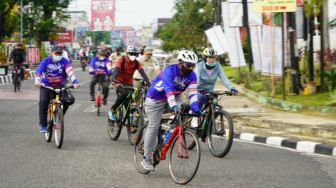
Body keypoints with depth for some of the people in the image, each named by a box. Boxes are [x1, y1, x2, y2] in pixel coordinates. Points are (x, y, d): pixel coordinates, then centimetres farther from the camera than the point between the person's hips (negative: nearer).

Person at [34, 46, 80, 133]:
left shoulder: (64, 61, -5)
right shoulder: (46, 61, -8)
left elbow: (70, 72, -20)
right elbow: (39, 71, -22)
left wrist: (75, 82, -36)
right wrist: (37, 81, -42)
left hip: (60, 86, 2)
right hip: (46, 86, -1)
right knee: (44, 101, -25)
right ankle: (43, 125, -14)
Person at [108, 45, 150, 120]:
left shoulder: (136, 63, -4)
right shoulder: (121, 60, -13)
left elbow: (143, 73, -14)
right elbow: (116, 71, -27)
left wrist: (148, 83, -30)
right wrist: (114, 81, -45)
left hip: (129, 84, 4)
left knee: (129, 102, -9)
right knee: (124, 93, -33)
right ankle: (112, 110, -18)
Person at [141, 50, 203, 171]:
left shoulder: (192, 75, -14)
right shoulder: (169, 71, -31)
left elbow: (192, 93, -20)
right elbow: (168, 90, -43)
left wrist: (196, 110, -34)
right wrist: (174, 106, -56)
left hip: (175, 96, 5)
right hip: (156, 99, -5)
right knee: (153, 127, -9)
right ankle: (146, 158, 0)